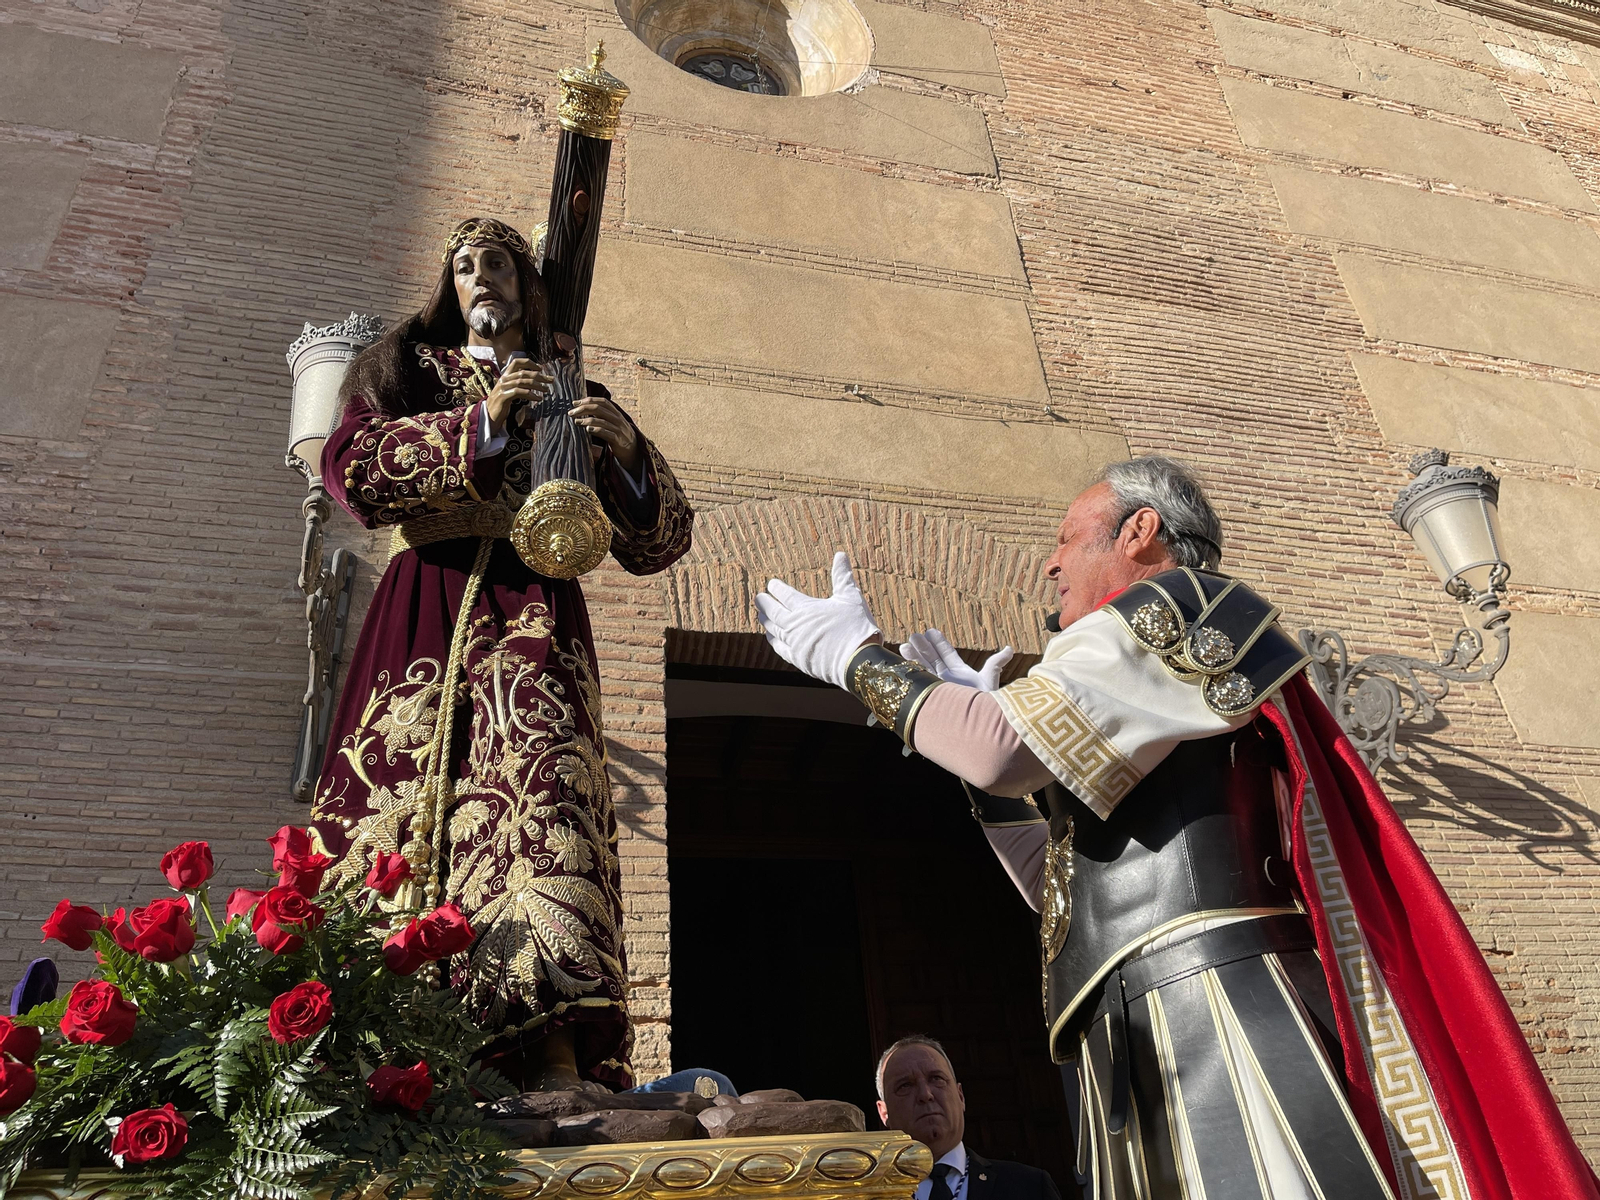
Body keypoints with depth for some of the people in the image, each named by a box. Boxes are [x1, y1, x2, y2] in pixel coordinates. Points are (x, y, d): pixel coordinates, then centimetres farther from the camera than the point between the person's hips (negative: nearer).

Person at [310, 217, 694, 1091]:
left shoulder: (574, 397, 25)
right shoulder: (408, 369, 25)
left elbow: (658, 542, 15)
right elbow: (351, 468, 2)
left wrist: (629, 452, -5)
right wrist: (479, 422, -7)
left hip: (534, 621, 0)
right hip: (426, 606, 1)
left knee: (536, 788, -22)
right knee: (401, 793, -14)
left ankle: (554, 1060, -31)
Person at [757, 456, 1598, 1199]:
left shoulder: (1176, 607, 0)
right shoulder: (1150, 734, 28)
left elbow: (1010, 747, -14)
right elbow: (1064, 888, 26)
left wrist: (859, 657, 1)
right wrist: (966, 713, 22)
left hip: (1203, 1005, -9)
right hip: (1144, 1049, 9)